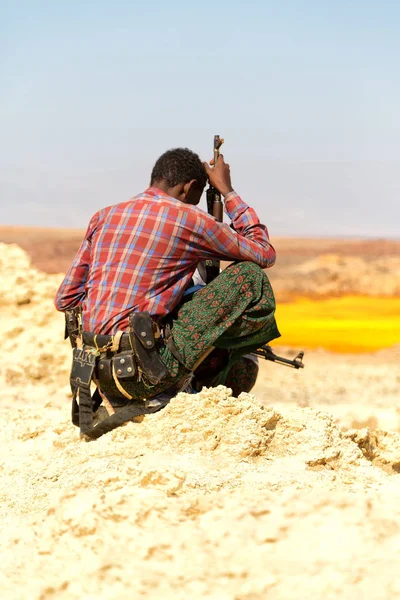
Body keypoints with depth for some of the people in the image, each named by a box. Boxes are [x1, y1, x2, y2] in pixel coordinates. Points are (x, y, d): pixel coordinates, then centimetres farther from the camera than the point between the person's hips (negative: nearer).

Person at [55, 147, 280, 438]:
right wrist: (227, 191, 18)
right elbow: (265, 253, 12)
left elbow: (65, 300, 16)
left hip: (101, 374, 8)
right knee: (249, 278, -1)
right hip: (142, 373, -8)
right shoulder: (190, 220, -2)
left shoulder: (104, 217, 14)